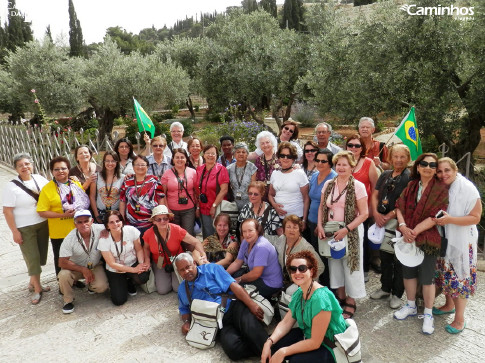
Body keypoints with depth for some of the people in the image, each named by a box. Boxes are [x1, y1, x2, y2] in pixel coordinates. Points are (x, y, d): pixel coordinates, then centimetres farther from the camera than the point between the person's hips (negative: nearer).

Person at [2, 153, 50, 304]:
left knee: (41, 255, 14)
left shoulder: (39, 179, 1)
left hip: (43, 224, 5)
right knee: (32, 257, 1)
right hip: (25, 228, -4)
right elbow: (7, 211, -11)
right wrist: (15, 232, -13)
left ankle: (33, 282, 35)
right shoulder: (11, 186, -11)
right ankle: (37, 289, 17)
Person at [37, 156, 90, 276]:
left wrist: (80, 211, -6)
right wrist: (63, 215, -20)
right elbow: (42, 212, -9)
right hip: (59, 233, -3)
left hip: (78, 229, 4)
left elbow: (85, 201, 14)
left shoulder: (77, 184, 6)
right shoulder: (47, 189, -7)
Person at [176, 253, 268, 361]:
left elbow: (233, 286, -3)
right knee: (232, 348, -30)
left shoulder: (211, 269, 6)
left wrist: (252, 304, -14)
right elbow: (184, 310, 35)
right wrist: (186, 322, 10)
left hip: (234, 307, -2)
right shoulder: (182, 290, 20)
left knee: (250, 326, -37)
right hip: (220, 323, 2)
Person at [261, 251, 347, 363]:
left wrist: (283, 352, -23)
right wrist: (269, 342, -15)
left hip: (330, 348, -8)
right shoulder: (299, 293, -1)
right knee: (272, 345, -1)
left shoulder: (320, 298, -30)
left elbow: (315, 342, -27)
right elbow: (286, 322, 1)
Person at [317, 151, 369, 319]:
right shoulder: (328, 184, 4)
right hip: (330, 231, 5)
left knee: (350, 264, 4)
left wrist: (346, 229, -19)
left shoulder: (358, 186, -10)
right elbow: (322, 207, 10)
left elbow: (364, 213, -12)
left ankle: (351, 302, 21)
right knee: (334, 262, 14)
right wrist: (320, 226, -4)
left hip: (351, 232, -4)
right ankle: (340, 296, 33)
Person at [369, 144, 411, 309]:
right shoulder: (385, 175, 11)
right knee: (384, 256, 17)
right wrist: (376, 213, -6)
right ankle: (385, 288, 34)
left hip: (399, 223, -6)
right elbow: (375, 195, 9)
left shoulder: (409, 177, -9)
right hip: (382, 222, 6)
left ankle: (397, 294, 21)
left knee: (398, 260, 6)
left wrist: (390, 216, -17)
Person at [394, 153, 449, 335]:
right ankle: (411, 306, 34)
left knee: (426, 277, 2)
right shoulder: (411, 186, 7)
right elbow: (400, 206, 0)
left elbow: (435, 216, -15)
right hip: (408, 237, 4)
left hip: (428, 239, -4)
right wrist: (403, 227, -17)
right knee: (408, 272, 14)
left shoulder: (441, 189, -7)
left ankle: (428, 314, 20)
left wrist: (415, 231, -20)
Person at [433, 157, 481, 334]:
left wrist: (450, 220, -27)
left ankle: (460, 319, 16)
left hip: (462, 241, -5)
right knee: (446, 274, 17)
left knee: (459, 278, 2)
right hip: (443, 240, 6)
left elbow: (475, 218, -16)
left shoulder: (467, 188, -16)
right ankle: (449, 305, 39)